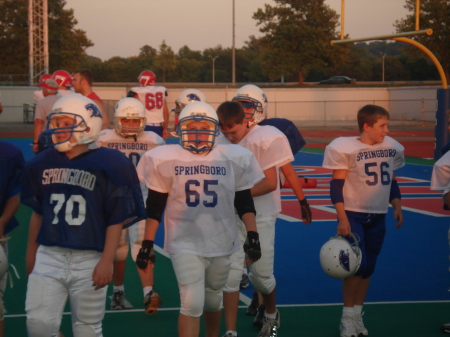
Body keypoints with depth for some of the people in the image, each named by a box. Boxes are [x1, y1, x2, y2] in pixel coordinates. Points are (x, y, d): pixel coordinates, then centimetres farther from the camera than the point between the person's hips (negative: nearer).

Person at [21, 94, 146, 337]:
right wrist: (30, 255, 17)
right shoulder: (42, 164, 6)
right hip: (48, 256, 4)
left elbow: (115, 221, -8)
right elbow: (37, 214, 15)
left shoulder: (107, 165, -8)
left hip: (90, 260, -3)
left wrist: (107, 262, -12)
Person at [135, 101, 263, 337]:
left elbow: (244, 202, 5)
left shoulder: (234, 158, -2)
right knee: (192, 303, -12)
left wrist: (252, 234, -4)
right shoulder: (166, 160, -5)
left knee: (213, 300, 17)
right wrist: (147, 243, 0)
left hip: (221, 242, 3)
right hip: (185, 244, -2)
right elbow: (154, 207, 1)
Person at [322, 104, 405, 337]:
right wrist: (342, 219, -16)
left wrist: (397, 207, 9)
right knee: (356, 265, -12)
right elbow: (336, 185, -11)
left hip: (378, 217, 5)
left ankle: (357, 316, 23)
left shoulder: (392, 148, 3)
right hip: (353, 215, -5)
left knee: (368, 268, 10)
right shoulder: (347, 148, -13)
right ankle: (347, 317, 4)